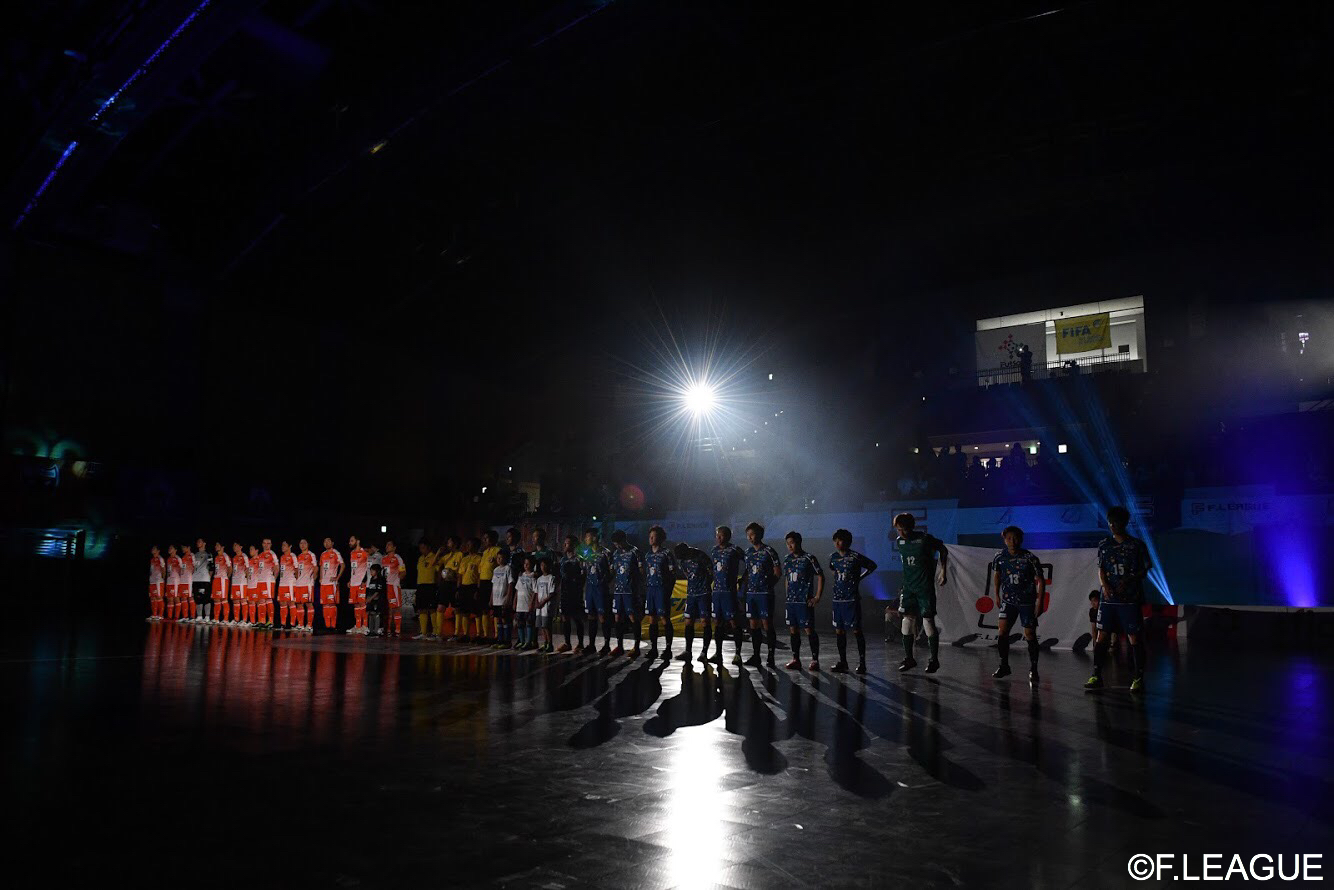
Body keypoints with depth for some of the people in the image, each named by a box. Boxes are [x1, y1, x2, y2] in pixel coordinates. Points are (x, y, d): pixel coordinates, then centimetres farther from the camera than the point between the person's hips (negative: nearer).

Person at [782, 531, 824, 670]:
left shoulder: (809, 558, -7)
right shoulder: (787, 559, 11)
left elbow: (820, 577, -5)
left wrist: (817, 597, -8)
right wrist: (788, 595, 15)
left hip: (805, 601, -6)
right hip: (791, 601, 6)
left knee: (809, 630, -5)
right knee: (793, 630, 8)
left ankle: (815, 660, 3)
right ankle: (795, 659, 17)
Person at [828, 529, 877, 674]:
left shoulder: (855, 557, -9)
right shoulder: (833, 557, 6)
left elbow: (872, 566, 4)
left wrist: (859, 577, 4)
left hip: (852, 599, -5)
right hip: (837, 598, 5)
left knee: (856, 630, -4)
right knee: (839, 631, 7)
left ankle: (861, 662, 3)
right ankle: (842, 662, 16)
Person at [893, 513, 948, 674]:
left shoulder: (924, 539, -13)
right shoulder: (899, 541, 3)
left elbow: (943, 550, 2)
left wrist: (943, 571, 1)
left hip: (925, 587, -5)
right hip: (908, 587, 5)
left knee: (928, 621, -4)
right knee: (907, 620, 4)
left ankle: (934, 659, 6)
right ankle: (908, 658, 13)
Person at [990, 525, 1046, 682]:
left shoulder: (1029, 558, -13)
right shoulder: (999, 557, -4)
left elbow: (1040, 580, -6)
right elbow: (997, 575, 15)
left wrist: (1039, 601, -11)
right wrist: (997, 595, 15)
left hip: (1027, 602, -2)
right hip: (1008, 600, 3)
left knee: (1030, 635, -1)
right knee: (1002, 631, -8)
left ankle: (1033, 670, 14)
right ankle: (1004, 666, 6)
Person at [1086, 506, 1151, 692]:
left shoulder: (1137, 545, 0)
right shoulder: (1104, 545, 9)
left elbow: (1144, 571, 0)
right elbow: (1101, 570, 10)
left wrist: (1128, 580, -16)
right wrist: (1105, 586, -8)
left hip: (1130, 598, -3)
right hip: (1108, 598, 3)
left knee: (1134, 638, -2)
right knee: (1102, 636, 1)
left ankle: (1138, 678, 7)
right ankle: (1096, 676, 5)